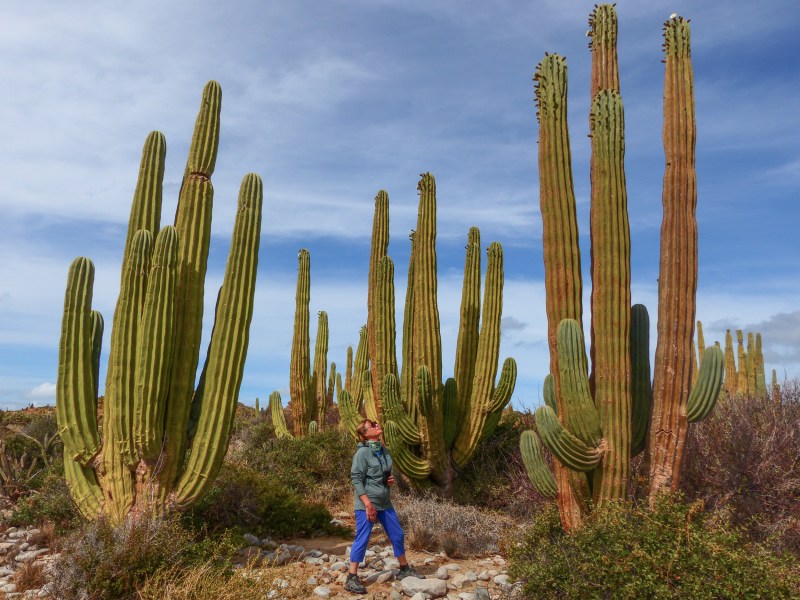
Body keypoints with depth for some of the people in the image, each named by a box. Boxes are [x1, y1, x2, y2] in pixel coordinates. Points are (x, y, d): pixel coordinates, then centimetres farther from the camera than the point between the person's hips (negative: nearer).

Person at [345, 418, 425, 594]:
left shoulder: (384, 450, 7)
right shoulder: (362, 452, -16)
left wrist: (391, 479, 0)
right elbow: (356, 480, -18)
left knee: (397, 535, 13)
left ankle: (404, 569, 30)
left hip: (385, 502, 8)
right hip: (366, 504, -8)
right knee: (362, 539, -2)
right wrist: (368, 504, -22)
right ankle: (352, 578, 10)